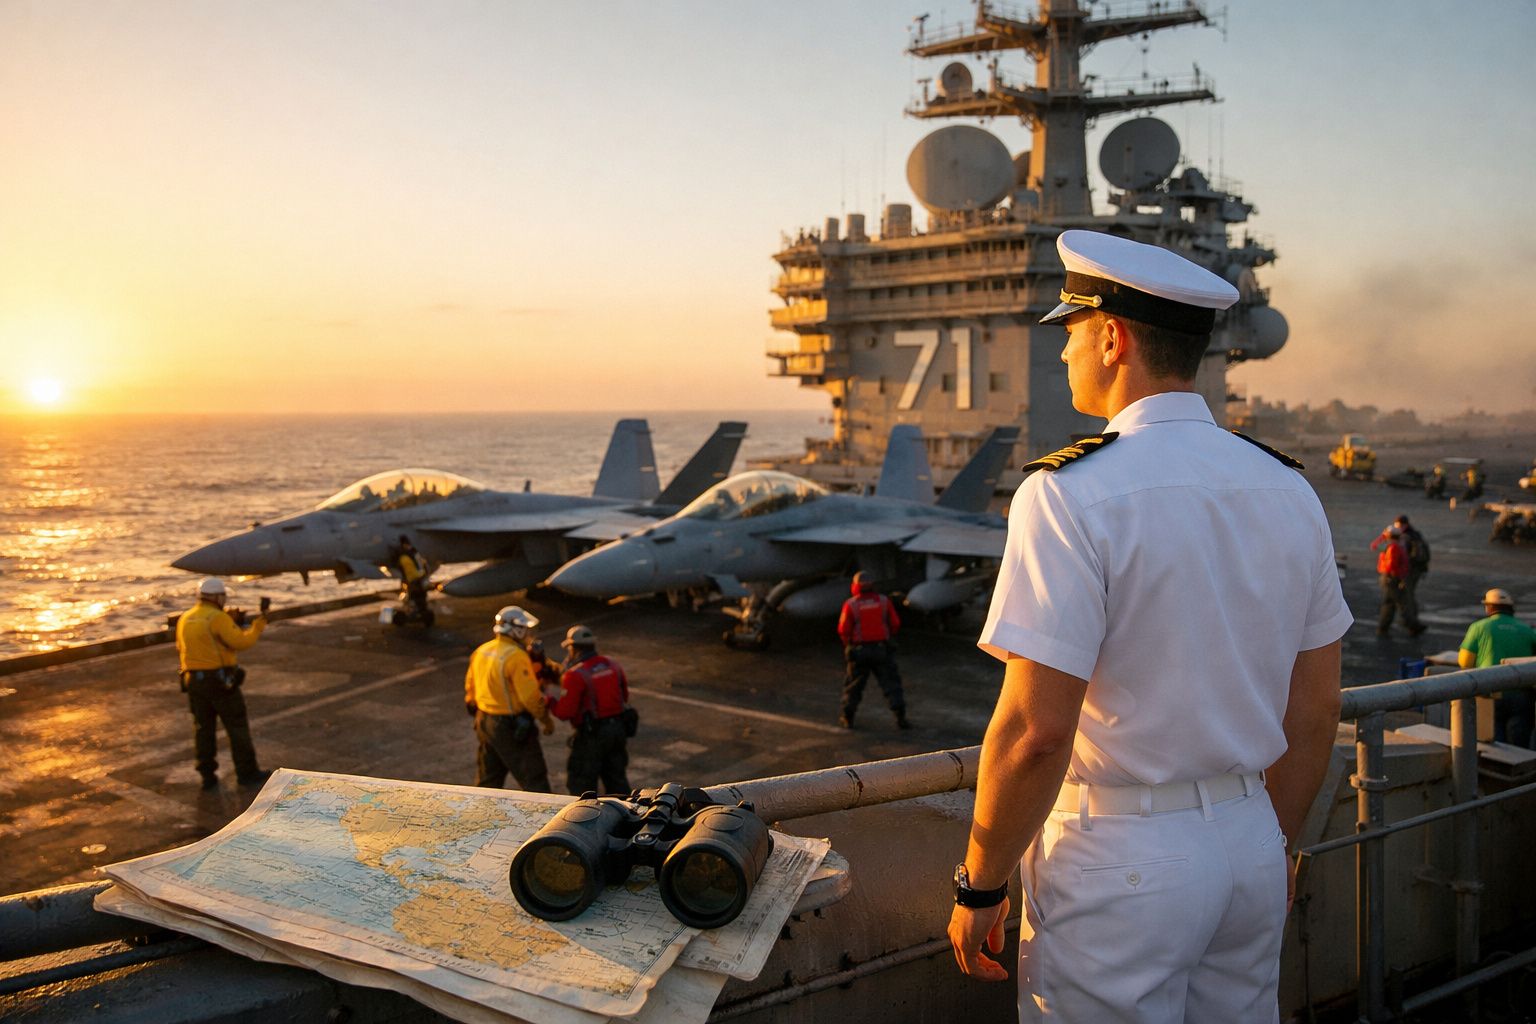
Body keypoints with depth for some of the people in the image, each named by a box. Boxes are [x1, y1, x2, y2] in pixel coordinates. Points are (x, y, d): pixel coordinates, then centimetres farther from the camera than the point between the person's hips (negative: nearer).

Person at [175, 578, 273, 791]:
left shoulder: (184, 619, 8)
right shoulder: (218, 618, -14)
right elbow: (242, 642, -20)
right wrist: (259, 623, -7)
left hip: (193, 680, 6)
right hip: (220, 680, -6)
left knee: (203, 728, 12)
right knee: (237, 726, 4)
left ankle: (208, 776, 13)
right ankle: (247, 773, 10)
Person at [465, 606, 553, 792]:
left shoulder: (481, 651, 4)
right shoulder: (516, 656, -21)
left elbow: (470, 687, 13)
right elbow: (530, 696, -22)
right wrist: (546, 720, -8)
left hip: (485, 722, 8)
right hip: (512, 726, -8)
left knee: (488, 779, 20)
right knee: (534, 780, 2)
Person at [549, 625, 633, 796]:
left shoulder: (575, 675, -18)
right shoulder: (614, 666, 3)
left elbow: (565, 712, -19)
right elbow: (624, 697, 13)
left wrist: (550, 703, -3)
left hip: (591, 735, -6)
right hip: (618, 730, 6)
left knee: (581, 785, 8)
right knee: (617, 778, 19)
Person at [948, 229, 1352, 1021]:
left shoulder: (1071, 493, -18)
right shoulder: (1289, 490, 3)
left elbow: (1034, 728, -22)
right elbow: (1315, 710, 9)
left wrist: (978, 887, -9)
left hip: (1119, 864, -6)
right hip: (1251, 847, 7)